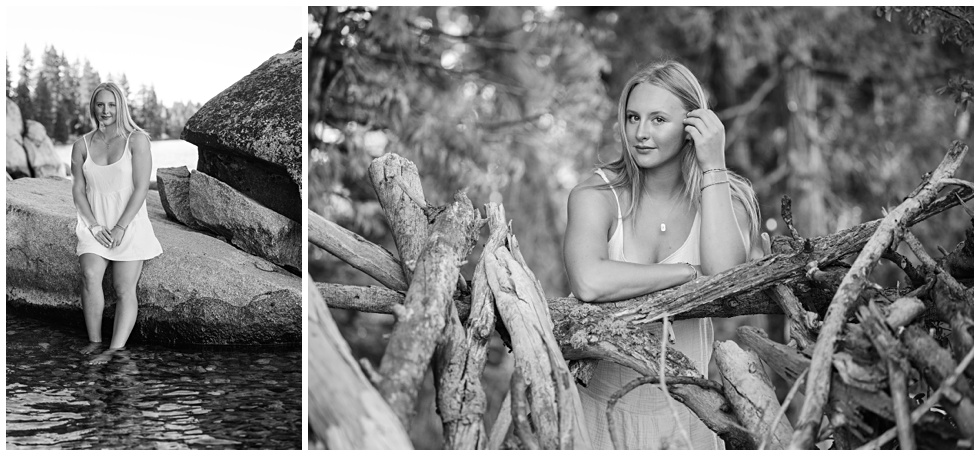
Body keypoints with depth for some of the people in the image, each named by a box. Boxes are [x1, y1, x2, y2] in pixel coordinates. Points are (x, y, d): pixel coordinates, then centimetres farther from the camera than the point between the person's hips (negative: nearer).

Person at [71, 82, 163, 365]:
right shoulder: (82, 145, 6)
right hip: (94, 223, 2)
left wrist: (120, 227, -15)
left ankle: (116, 350, -18)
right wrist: (93, 225, -9)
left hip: (129, 224, -2)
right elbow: (78, 190, 6)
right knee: (90, 275, -22)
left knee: (125, 289, -11)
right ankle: (95, 341, -15)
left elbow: (141, 188, -9)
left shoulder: (137, 140, -5)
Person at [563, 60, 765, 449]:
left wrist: (713, 168, -16)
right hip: (603, 399, -1)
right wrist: (691, 272, -19)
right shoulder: (596, 196, -9)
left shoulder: (727, 198, -1)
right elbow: (588, 283, -27)